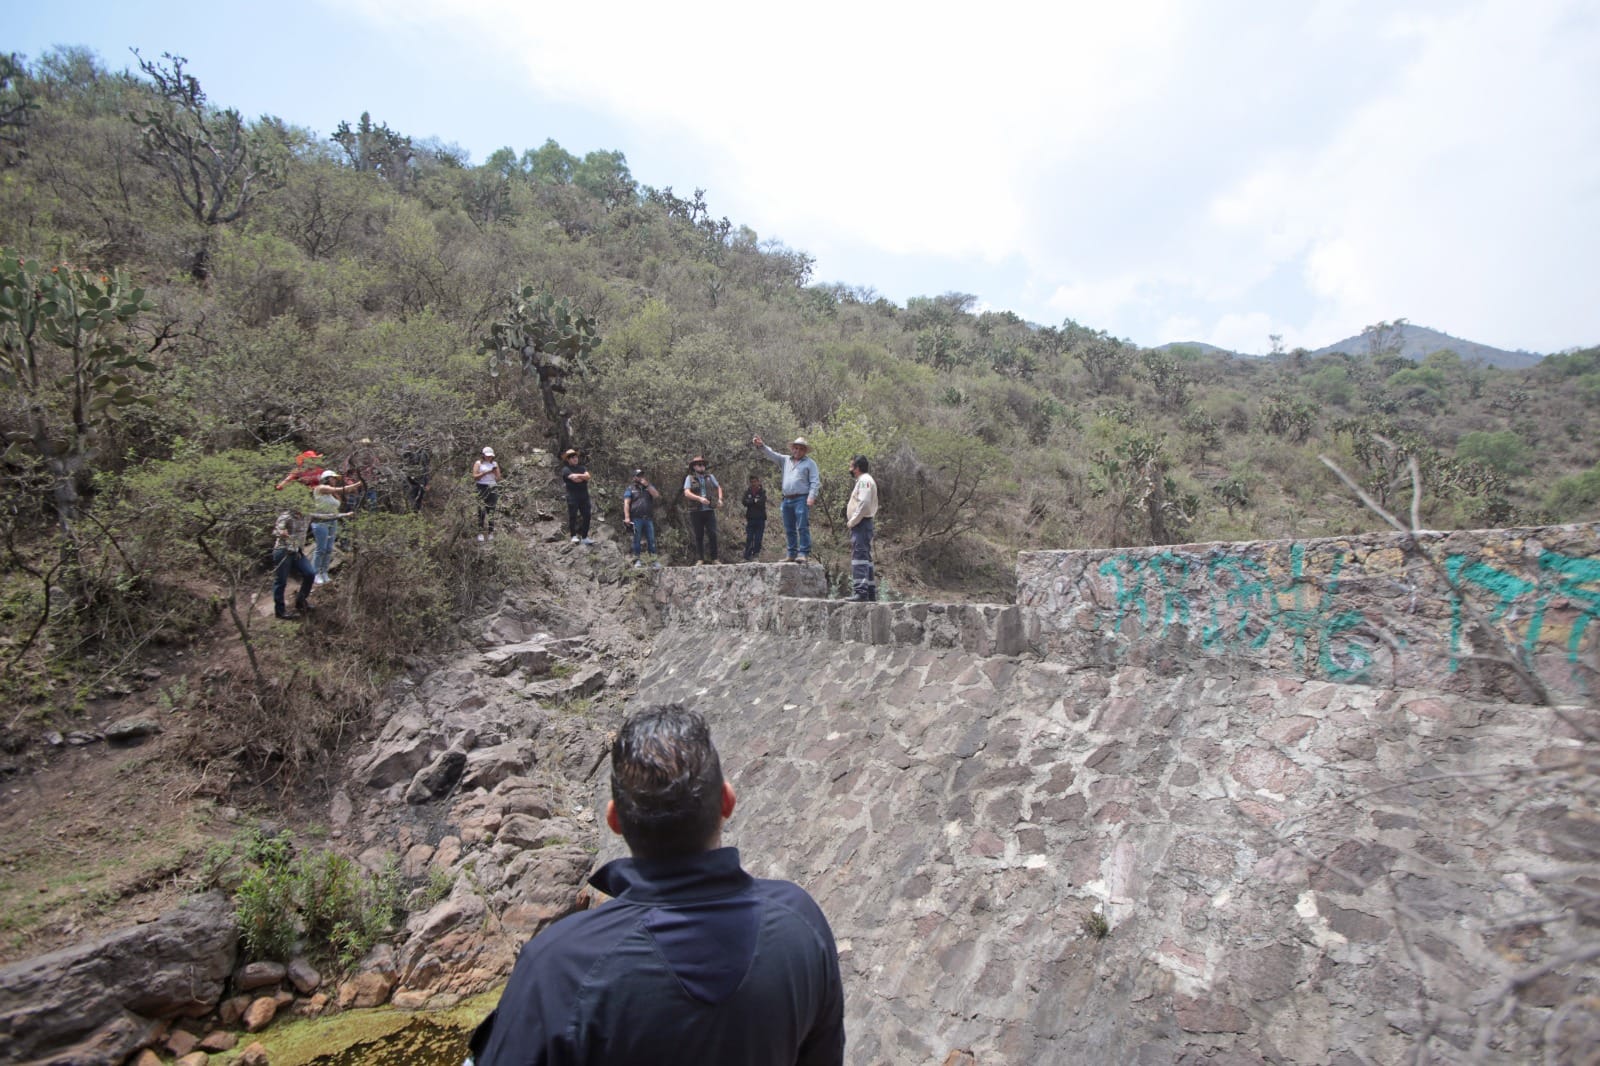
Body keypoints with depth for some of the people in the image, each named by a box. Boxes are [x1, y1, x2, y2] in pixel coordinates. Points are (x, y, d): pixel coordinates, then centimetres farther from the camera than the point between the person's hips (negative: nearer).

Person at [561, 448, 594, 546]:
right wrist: (583, 477, 0)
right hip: (572, 496, -5)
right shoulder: (566, 469, 0)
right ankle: (574, 536, 0)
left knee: (586, 516, 3)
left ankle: (584, 537, 11)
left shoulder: (582, 468, 17)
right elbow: (574, 478, -16)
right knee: (573, 516, -7)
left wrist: (577, 475, -11)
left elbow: (587, 476, -2)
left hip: (584, 495, 5)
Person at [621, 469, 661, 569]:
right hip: (636, 518, -3)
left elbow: (657, 496, 1)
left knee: (651, 539, 1)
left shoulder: (649, 487, 17)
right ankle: (636, 560, 5)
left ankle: (654, 561, 2)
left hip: (648, 518, 3)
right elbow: (626, 503, -2)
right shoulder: (630, 489, 7)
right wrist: (627, 517, -13)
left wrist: (647, 485, -5)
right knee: (637, 540, 0)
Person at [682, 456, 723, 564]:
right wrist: (700, 498, -23)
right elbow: (687, 493, -11)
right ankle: (700, 559, 9)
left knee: (713, 534, -4)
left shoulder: (710, 477, 11)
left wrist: (720, 499, 4)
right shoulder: (690, 478, 1)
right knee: (699, 536, 3)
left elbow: (718, 488, 21)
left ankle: (714, 558, 3)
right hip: (696, 512, -2)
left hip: (709, 510, 2)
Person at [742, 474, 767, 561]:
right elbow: (744, 502, -4)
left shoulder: (762, 492, 2)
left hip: (760, 519, -1)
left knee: (758, 539, -3)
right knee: (749, 539, -4)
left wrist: (751, 502, -5)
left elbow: (762, 502, -13)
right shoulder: (747, 491, 10)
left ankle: (756, 554, 4)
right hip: (750, 519, 1)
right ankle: (747, 557, -3)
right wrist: (755, 501, -8)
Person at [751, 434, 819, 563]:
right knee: (789, 529, 9)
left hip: (802, 499, -6)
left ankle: (804, 553, -12)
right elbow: (772, 454, 11)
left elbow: (815, 482, -4)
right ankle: (792, 554, 14)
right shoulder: (786, 460, 19)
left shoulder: (810, 462, 3)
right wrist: (762, 445, -5)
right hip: (787, 500, 6)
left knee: (803, 527, -12)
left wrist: (812, 497, -15)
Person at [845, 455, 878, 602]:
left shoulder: (864, 480, -10)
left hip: (860, 524, -11)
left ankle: (861, 591, -19)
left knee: (859, 557, -14)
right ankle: (871, 592, 18)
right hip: (864, 524, 11)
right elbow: (874, 506, 23)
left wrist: (852, 521, -15)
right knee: (865, 558, 13)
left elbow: (864, 503, -22)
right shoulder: (867, 481, 22)